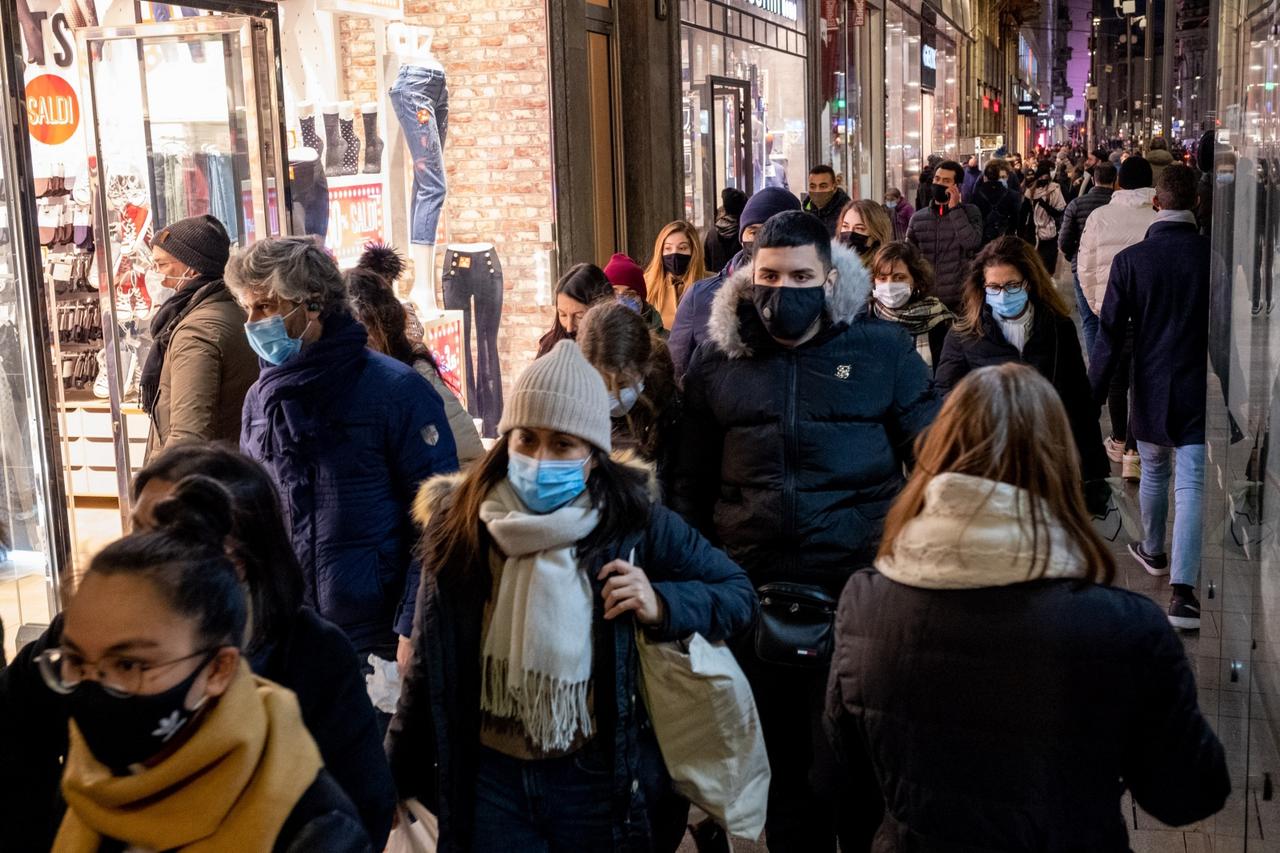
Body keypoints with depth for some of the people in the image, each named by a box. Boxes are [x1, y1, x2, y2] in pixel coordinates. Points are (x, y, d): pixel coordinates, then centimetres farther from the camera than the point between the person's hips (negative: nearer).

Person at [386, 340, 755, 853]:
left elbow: (738, 594, -3)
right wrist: (398, 772, 9)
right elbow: (429, 664, 4)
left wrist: (661, 605, -21)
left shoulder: (634, 523, -12)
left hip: (600, 776, -1)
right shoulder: (458, 524, -6)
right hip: (489, 776, 1)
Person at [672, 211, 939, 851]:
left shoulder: (883, 349, 1)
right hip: (753, 590, 2)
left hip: (859, 584, -2)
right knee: (784, 757, 16)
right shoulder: (718, 361, 6)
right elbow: (690, 483, 11)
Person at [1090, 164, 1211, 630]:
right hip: (1198, 387, -1)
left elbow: (1110, 333, -8)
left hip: (1150, 388, 1)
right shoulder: (1212, 254, -8)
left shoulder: (1130, 259, -9)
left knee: (1154, 473, 22)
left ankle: (1153, 551, 43)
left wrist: (1094, 392, -3)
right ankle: (1183, 588, -12)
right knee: (1191, 486, -3)